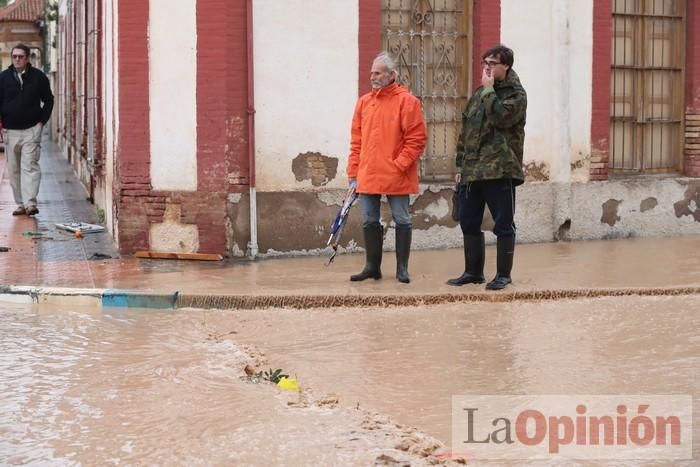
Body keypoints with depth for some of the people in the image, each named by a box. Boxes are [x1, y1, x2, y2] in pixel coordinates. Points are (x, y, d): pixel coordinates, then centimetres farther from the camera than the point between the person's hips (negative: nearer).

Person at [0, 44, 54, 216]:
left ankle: (30, 203, -16)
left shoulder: (38, 76, 2)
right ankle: (20, 204, 12)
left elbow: (48, 100, 11)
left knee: (30, 167, -11)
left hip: (31, 130, -2)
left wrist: (42, 121, 3)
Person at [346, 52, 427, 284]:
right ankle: (372, 266, 18)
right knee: (369, 221, 8)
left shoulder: (407, 101, -5)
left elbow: (417, 138, -9)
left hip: (396, 176, -5)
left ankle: (402, 268, 11)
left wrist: (399, 165, -14)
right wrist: (353, 172, 7)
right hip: (367, 176, 5)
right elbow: (357, 141, 12)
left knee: (402, 221, 3)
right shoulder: (364, 102, 11)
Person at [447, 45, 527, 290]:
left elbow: (499, 117, -21)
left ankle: (503, 274, 8)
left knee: (503, 224, 0)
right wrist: (460, 165, 16)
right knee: (468, 223, 11)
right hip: (471, 172, 7)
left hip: (500, 171, -7)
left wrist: (488, 89, -10)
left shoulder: (516, 94, -2)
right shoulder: (479, 94, 18)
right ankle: (473, 272, 22)